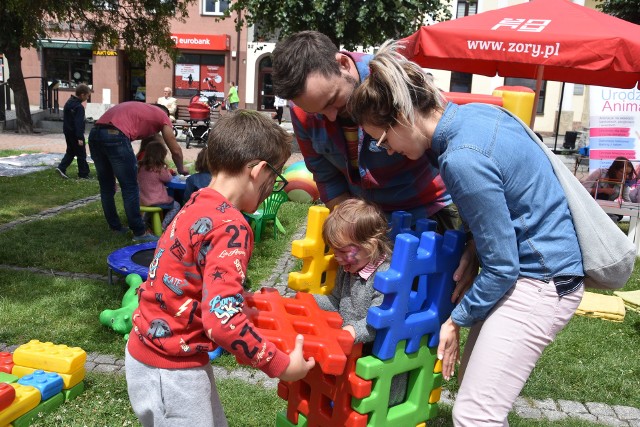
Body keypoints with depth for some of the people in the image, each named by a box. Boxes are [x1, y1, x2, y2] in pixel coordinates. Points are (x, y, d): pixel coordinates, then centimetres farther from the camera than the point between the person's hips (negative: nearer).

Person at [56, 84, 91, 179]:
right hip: (75, 134, -9)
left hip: (68, 132, 9)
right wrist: (80, 137, -24)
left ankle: (61, 168, 9)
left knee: (70, 151, 19)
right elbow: (79, 123, -24)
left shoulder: (68, 102, 9)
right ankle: (83, 174, 6)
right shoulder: (79, 107, -20)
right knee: (81, 154, 1)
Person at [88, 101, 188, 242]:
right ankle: (140, 232, 8)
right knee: (130, 188, 2)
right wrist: (181, 169, 38)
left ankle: (115, 227, 28)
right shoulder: (162, 115, 18)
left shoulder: (137, 108, 35)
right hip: (115, 136, -7)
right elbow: (175, 150, 20)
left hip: (95, 133, 8)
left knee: (106, 186, 18)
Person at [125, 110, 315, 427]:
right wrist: (281, 366, -20)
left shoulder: (198, 206, 3)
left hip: (154, 349, 9)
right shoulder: (230, 227, -25)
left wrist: (244, 303, 16)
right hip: (169, 368, -8)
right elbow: (223, 320, -31)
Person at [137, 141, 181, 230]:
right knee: (176, 206, 14)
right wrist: (167, 170, 16)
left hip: (143, 201, 7)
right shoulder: (159, 169, -18)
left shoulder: (141, 167, -2)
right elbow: (168, 178, -1)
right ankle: (164, 226, -1)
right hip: (156, 202, -7)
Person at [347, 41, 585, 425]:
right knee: (471, 373, 19)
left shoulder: (462, 160, -27)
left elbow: (502, 267, -20)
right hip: (549, 261, 10)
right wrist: (472, 248, 7)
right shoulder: (476, 111, 1)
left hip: (540, 283, -10)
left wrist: (458, 319, -6)